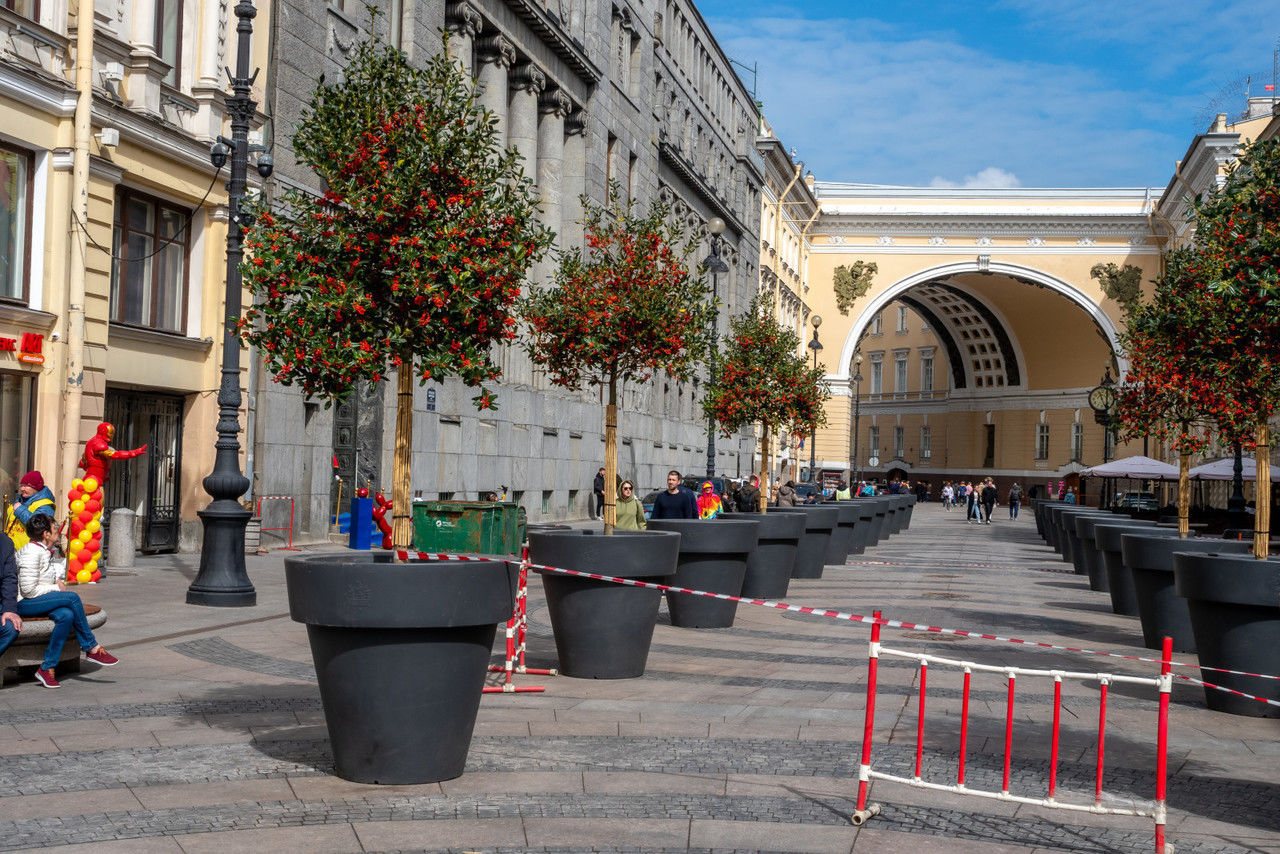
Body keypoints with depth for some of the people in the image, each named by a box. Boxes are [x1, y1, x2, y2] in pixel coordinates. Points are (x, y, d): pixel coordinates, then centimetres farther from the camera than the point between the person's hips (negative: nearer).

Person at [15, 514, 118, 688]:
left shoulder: (43, 550, 15)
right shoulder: (31, 553, -16)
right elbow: (28, 590, -20)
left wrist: (58, 581, 12)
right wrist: (56, 588, -8)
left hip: (39, 601, 9)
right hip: (23, 604, -9)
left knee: (66, 615, -23)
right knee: (72, 597, -25)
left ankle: (47, 668, -22)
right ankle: (92, 648, -14)